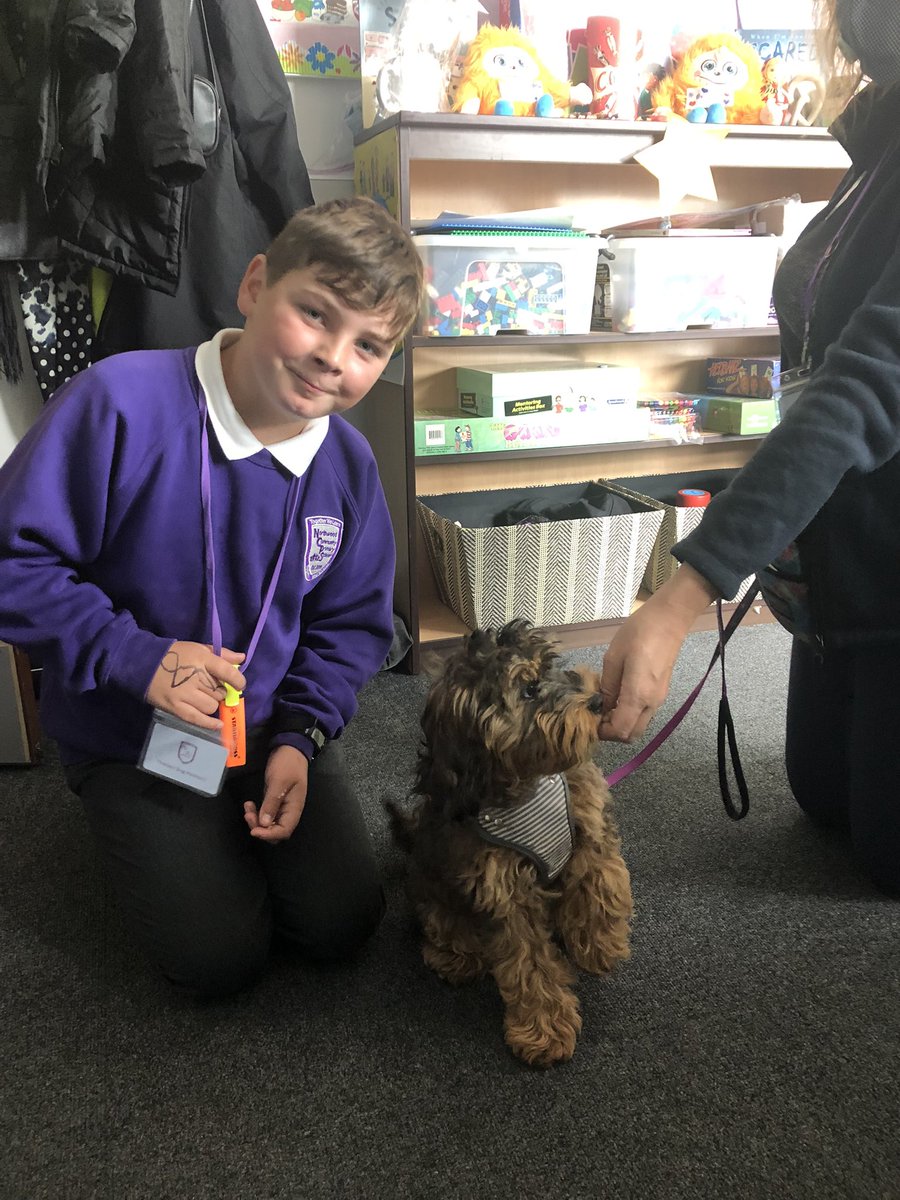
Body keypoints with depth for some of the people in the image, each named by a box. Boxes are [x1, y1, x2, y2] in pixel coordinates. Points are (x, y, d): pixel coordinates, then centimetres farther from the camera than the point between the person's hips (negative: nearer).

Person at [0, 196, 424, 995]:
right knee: (218, 959, -3)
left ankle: (238, 824, 30)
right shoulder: (123, 404, -26)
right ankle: (134, 822, 24)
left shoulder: (349, 463, -10)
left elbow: (351, 623, 1)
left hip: (273, 724, 4)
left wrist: (301, 735, -12)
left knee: (341, 924, 3)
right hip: (129, 735, -3)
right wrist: (135, 658, -25)